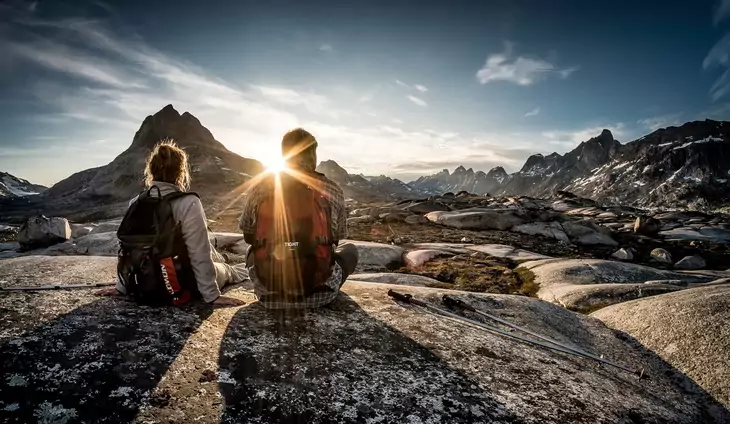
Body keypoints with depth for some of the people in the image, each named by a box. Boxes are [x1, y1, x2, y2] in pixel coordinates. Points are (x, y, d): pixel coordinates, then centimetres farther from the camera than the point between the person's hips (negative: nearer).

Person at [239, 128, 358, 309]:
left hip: (268, 294, 2)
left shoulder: (258, 190, -2)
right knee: (350, 249, 28)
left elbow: (248, 236, 13)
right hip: (319, 294, -1)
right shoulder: (332, 190, -5)